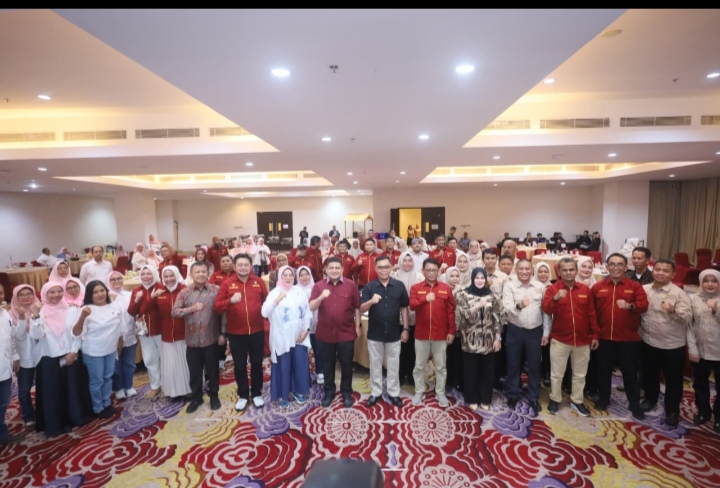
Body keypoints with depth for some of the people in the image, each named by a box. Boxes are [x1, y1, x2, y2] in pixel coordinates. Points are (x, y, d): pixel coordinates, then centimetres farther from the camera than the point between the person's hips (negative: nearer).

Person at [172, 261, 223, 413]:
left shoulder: (216, 290, -6)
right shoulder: (184, 292, 1)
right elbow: (174, 312, -4)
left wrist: (222, 333, -6)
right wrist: (192, 308, -16)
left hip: (211, 338, -2)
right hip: (192, 339, 2)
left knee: (212, 370, 12)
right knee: (194, 371, 15)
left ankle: (214, 396, 31)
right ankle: (196, 398, 33)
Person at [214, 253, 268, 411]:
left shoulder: (259, 282, -1)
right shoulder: (227, 284, -4)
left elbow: (266, 301, 8)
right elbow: (217, 307, -8)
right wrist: (230, 300, -24)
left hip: (257, 331, 1)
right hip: (236, 333, 0)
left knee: (257, 363, 13)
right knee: (240, 365, 12)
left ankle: (257, 394, 31)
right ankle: (243, 395, 31)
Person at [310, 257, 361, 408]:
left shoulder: (351, 285, -3)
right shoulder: (318, 286, -2)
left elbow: (357, 307, 3)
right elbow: (311, 307, -10)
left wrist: (357, 325, 3)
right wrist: (321, 297, -27)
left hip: (346, 333, -1)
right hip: (325, 333, 1)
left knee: (346, 365, 10)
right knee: (328, 364, 15)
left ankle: (346, 392, 29)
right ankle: (329, 391, 33)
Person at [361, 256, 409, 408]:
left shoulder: (399, 286, -3)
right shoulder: (369, 287, -5)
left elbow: (404, 308, 4)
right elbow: (362, 309, -9)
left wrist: (405, 329, 1)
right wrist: (371, 301, -29)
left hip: (394, 333, 0)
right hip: (374, 333, 0)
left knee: (393, 365, 13)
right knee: (375, 365, 13)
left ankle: (394, 393, 29)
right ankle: (375, 392, 29)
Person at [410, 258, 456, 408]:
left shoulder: (446, 288, 2)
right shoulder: (416, 288, 0)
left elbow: (451, 311, 2)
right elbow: (412, 305, -16)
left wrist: (452, 331, -1)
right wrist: (425, 299, -32)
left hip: (441, 334, 0)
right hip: (421, 334, 0)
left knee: (440, 366, 12)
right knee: (419, 365, 11)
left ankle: (440, 393, 27)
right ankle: (419, 392, 26)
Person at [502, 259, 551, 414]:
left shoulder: (540, 287, 0)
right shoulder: (509, 286, -6)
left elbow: (546, 311, 4)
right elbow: (507, 307, -18)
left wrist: (546, 332, 3)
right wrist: (519, 305, -39)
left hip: (535, 331, 1)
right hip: (515, 331, -1)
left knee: (534, 366, 12)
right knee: (513, 365, 11)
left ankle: (533, 398, 29)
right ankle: (513, 396, 27)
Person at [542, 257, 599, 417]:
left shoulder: (585, 289, 4)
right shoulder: (552, 288, -6)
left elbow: (591, 314, 7)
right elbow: (546, 310, -19)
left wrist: (595, 335, 6)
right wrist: (555, 298, -37)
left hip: (582, 340, 3)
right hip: (560, 340, -3)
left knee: (580, 374, 16)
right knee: (557, 374, 9)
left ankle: (576, 401, 33)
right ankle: (555, 400, 26)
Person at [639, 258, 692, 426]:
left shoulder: (679, 293, -12)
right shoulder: (644, 289, 0)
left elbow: (688, 317, -19)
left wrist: (673, 311, -36)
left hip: (672, 345, -3)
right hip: (648, 342, 4)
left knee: (673, 379, 10)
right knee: (649, 374, 19)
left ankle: (672, 410, 26)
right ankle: (650, 398, 40)